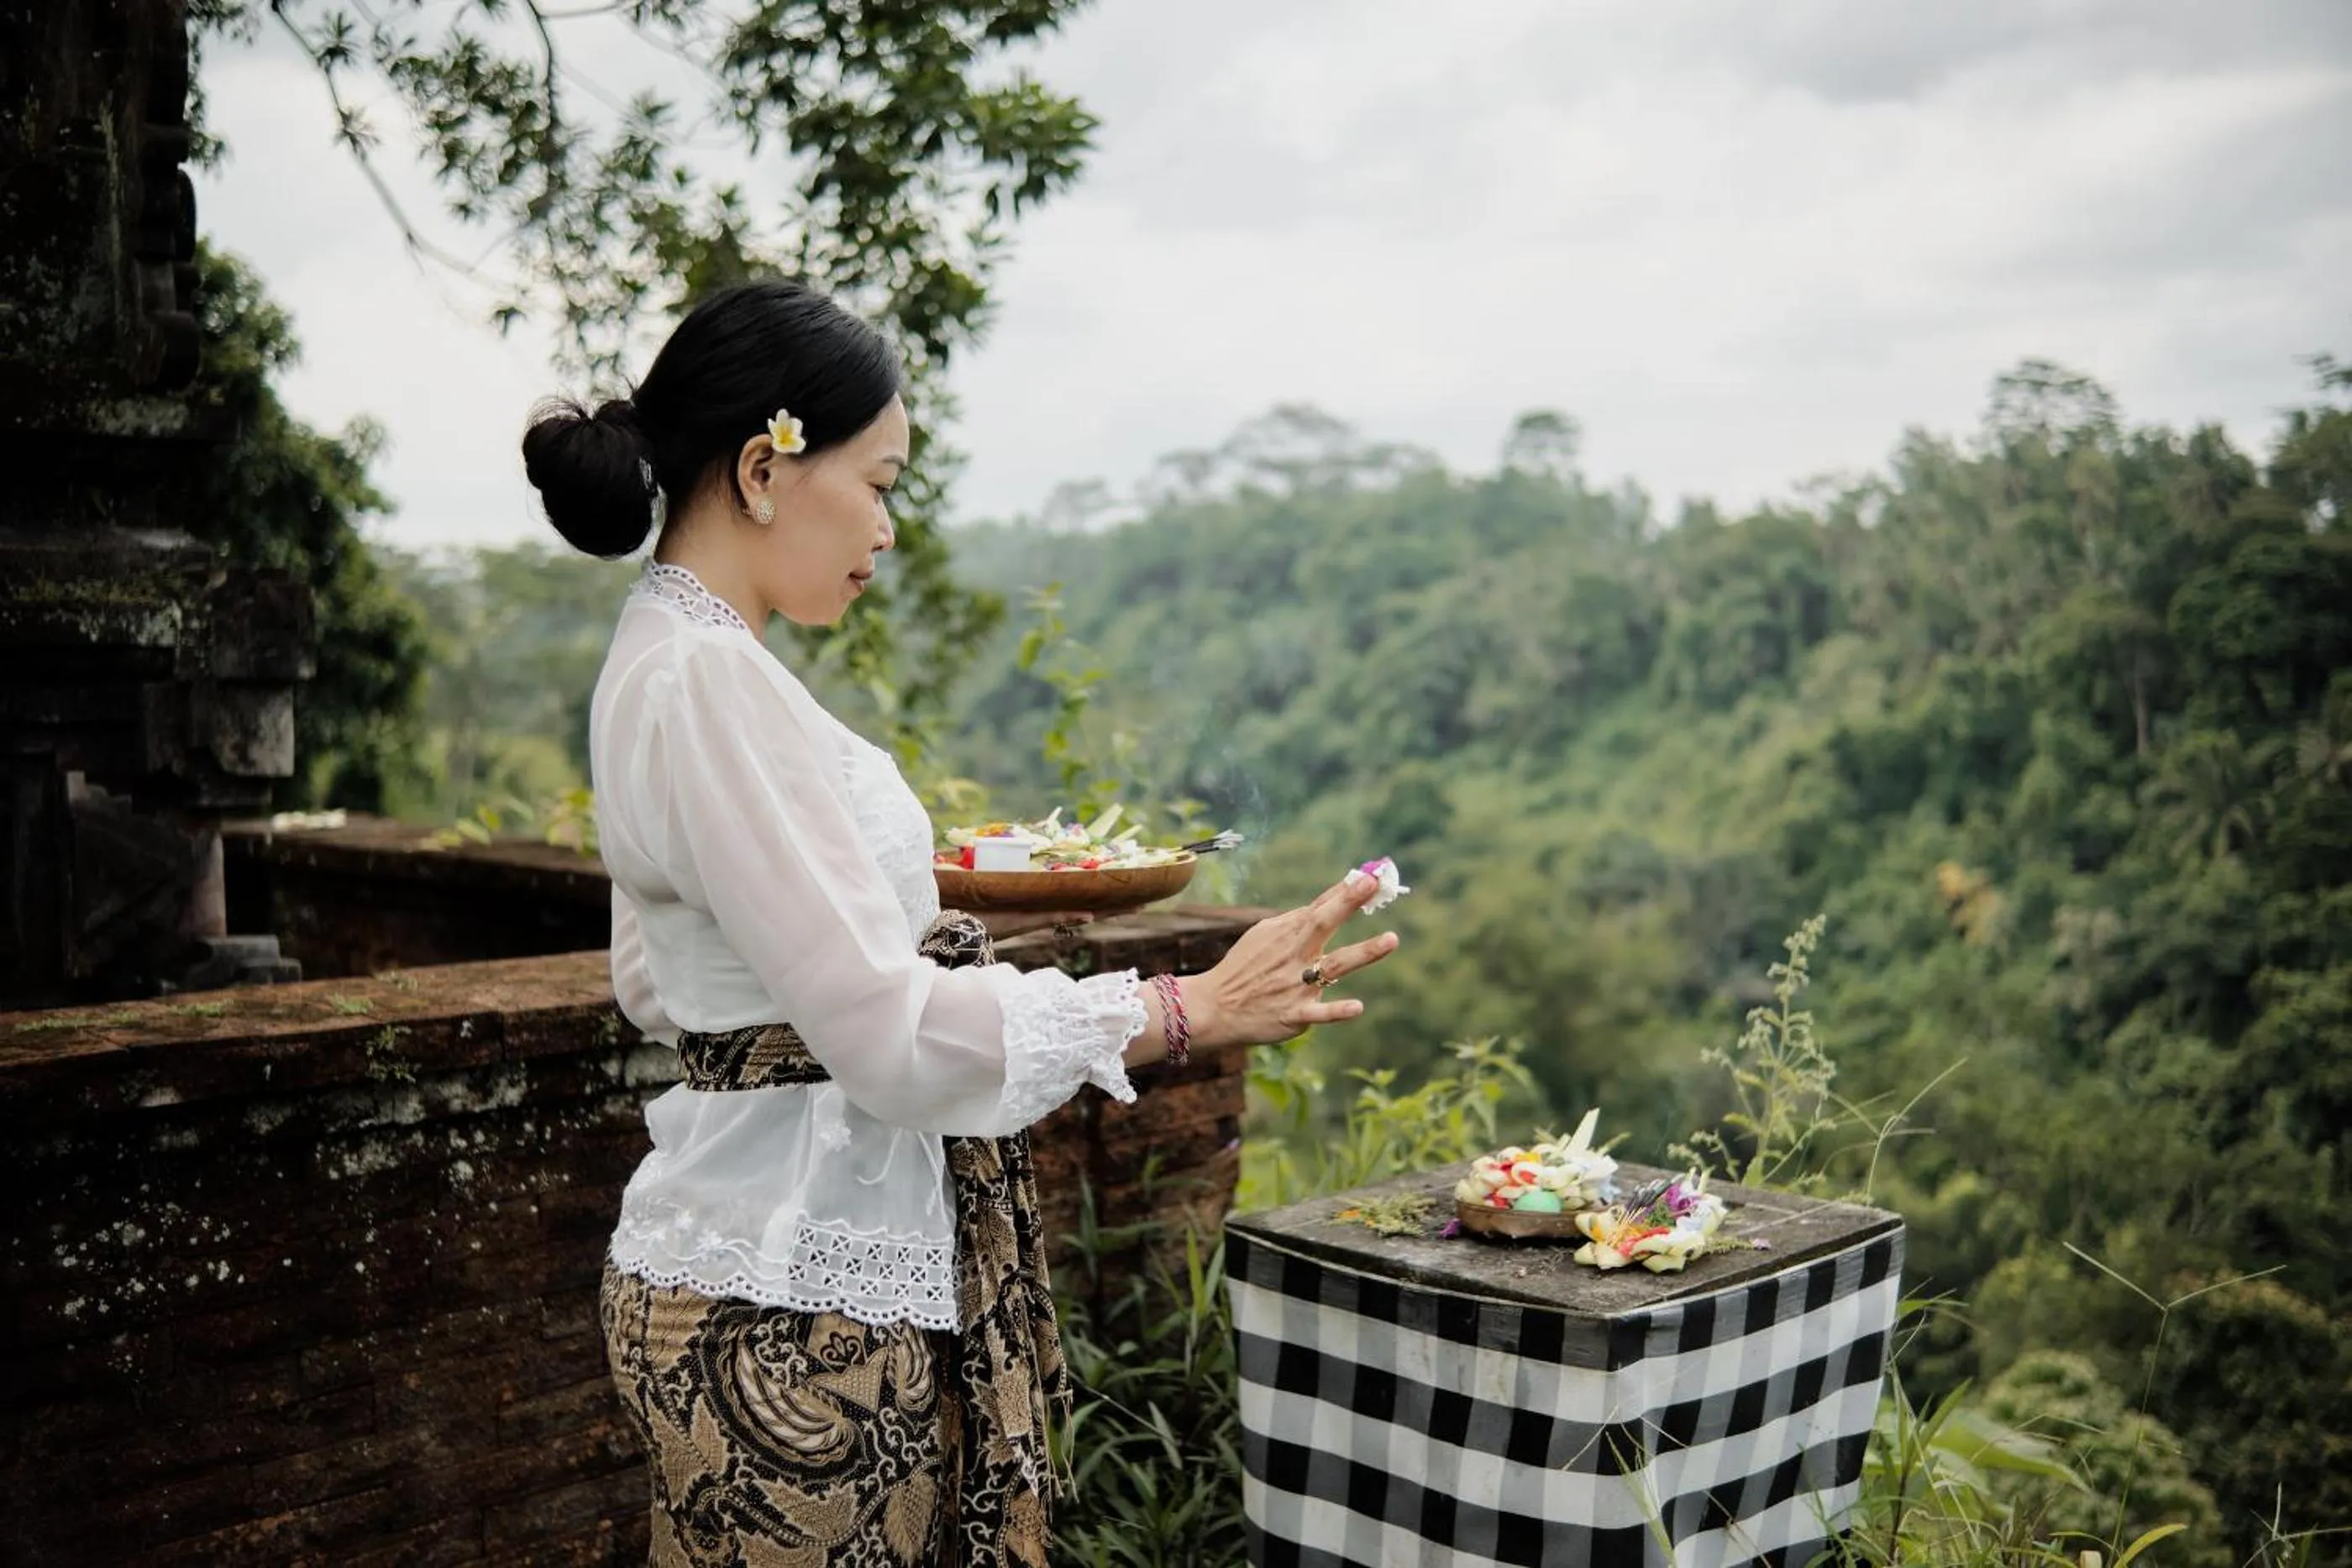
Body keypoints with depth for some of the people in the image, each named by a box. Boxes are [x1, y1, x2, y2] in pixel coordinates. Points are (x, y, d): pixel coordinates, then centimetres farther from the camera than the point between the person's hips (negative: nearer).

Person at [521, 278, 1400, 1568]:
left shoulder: (665, 658, 11)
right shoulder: (708, 682, -20)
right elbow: (890, 1033, -24)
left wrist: (927, 912, 16)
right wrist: (1190, 1010, -20)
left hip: (779, 1259, 10)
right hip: (786, 1308, -10)